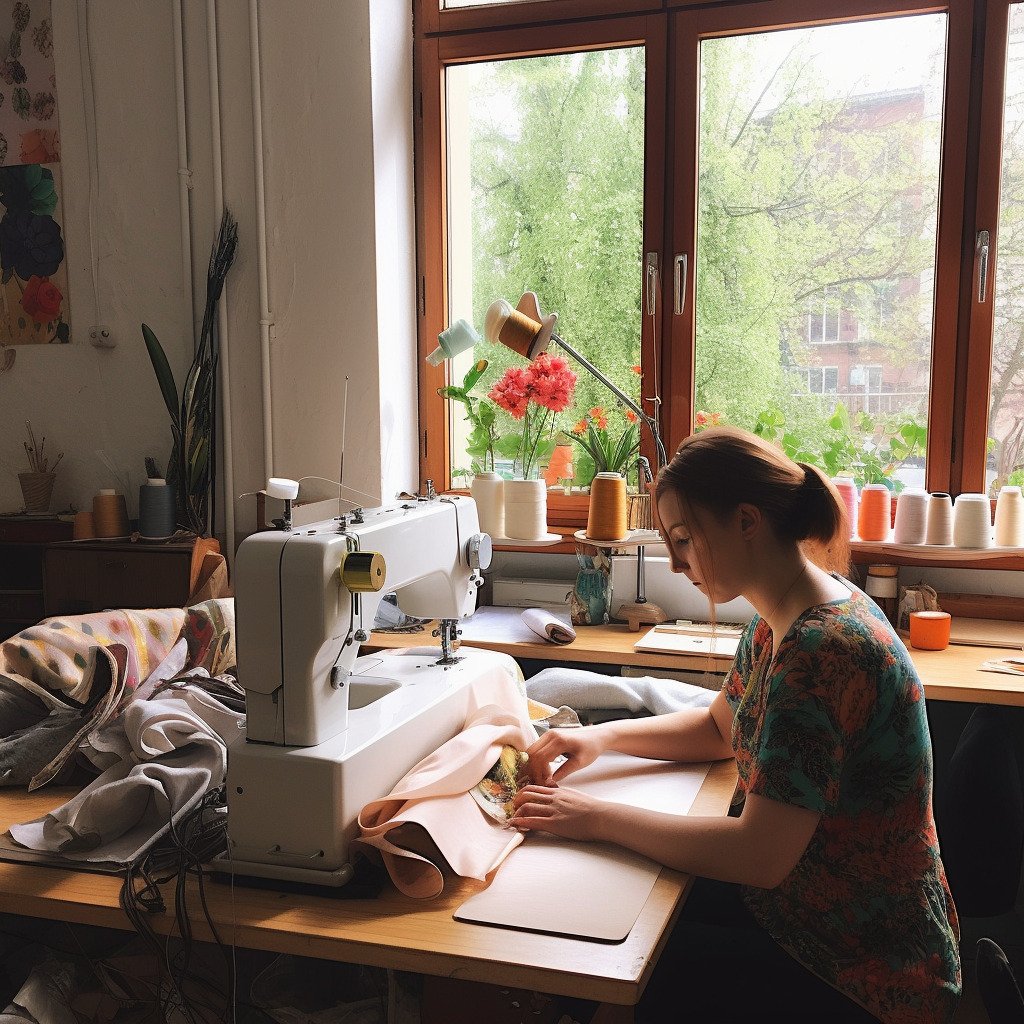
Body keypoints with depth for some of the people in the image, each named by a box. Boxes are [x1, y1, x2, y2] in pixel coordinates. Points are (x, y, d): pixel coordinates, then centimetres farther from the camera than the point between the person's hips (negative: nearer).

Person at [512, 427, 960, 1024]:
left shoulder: (823, 649, -29)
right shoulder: (780, 622, 1)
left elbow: (759, 856, -29)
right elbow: (722, 727, 16)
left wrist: (598, 818, -20)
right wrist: (603, 737, 2)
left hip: (865, 971, -8)